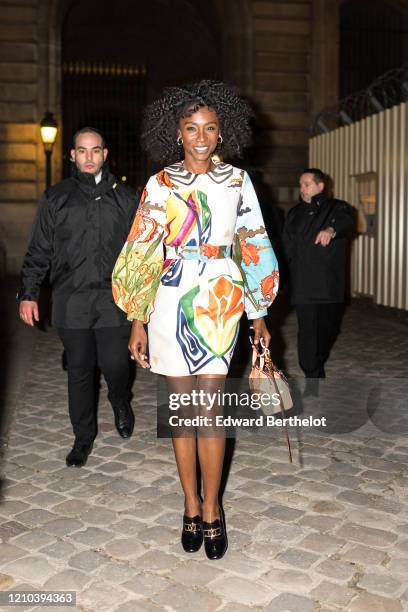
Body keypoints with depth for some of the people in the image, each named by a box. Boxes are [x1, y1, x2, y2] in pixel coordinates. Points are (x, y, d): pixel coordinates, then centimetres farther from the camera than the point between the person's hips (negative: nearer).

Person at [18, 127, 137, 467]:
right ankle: (84, 437, 23)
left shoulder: (125, 197, 8)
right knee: (79, 371, 7)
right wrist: (28, 293, 5)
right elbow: (39, 250, 9)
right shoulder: (56, 198, 8)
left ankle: (121, 402, 33)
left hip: (115, 299, 0)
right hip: (72, 300, 1)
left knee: (115, 364, -2)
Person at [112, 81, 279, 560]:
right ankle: (191, 508, 21)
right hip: (172, 301, 0)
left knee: (209, 407, -2)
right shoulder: (159, 185, 4)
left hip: (221, 303, 0)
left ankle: (211, 509, 15)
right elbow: (143, 255, 2)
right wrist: (138, 322, -2)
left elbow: (252, 247, 9)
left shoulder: (237, 180, 7)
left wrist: (259, 314, 8)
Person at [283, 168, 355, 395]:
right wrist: (298, 264, 4)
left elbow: (347, 223, -22)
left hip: (330, 282, -1)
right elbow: (288, 245, 18)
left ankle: (319, 361, 36)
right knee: (307, 329, -7)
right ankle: (313, 376, -3)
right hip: (303, 283, 1)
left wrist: (331, 230, -45)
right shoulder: (295, 213, 14)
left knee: (328, 326, 9)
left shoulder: (338, 208, 2)